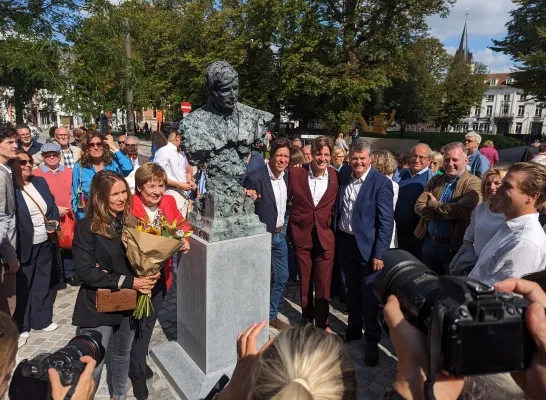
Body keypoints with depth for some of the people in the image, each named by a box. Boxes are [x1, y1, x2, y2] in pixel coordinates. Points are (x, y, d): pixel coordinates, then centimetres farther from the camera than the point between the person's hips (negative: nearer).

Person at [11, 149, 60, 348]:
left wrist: (54, 222, -4)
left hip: (45, 243, 6)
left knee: (43, 283, 16)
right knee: (23, 287, 8)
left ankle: (42, 320, 32)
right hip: (24, 246, -6)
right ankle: (21, 327, 25)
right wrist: (14, 249, -21)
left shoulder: (40, 182, 7)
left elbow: (53, 206, 14)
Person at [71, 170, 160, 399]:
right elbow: (85, 271, -20)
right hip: (98, 305, -5)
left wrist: (150, 274, -13)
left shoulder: (129, 221, 0)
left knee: (121, 355, 22)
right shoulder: (86, 226, -15)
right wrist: (128, 281, -23)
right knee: (92, 365, 5)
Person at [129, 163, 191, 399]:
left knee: (149, 320, 22)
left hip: (161, 271, 5)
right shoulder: (129, 206, -19)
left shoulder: (169, 202, -3)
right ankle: (137, 372, 29)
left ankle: (138, 360, 46)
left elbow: (182, 225, 8)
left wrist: (185, 239, -11)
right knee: (140, 322, 8)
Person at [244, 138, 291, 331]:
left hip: (280, 234, 7)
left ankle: (271, 315, 35)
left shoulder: (286, 176, 2)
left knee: (281, 277, 16)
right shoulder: (255, 177, -19)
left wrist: (283, 226, 9)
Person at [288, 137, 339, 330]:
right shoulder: (296, 173, -7)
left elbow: (335, 205, 5)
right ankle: (307, 319, 35)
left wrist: (332, 226, 0)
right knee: (304, 281, 15)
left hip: (325, 236, 0)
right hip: (301, 234, 1)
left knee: (323, 283, 3)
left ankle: (322, 324, 20)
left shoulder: (335, 176, -4)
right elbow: (287, 199, 2)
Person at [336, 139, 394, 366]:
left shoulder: (381, 183, -15)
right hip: (344, 241, 5)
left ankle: (372, 339, 22)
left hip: (367, 245, -5)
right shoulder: (344, 174, 0)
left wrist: (380, 253, -17)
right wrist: (335, 236, 8)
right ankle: (353, 329, 38)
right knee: (352, 290, 20)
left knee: (369, 294, 6)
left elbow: (386, 221, -15)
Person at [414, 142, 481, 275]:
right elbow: (418, 206, -3)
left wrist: (434, 204, -10)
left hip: (453, 246, -5)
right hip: (429, 243, 5)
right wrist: (446, 214, -16)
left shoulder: (473, 183, -9)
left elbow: (462, 209, -25)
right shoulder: (435, 180, 8)